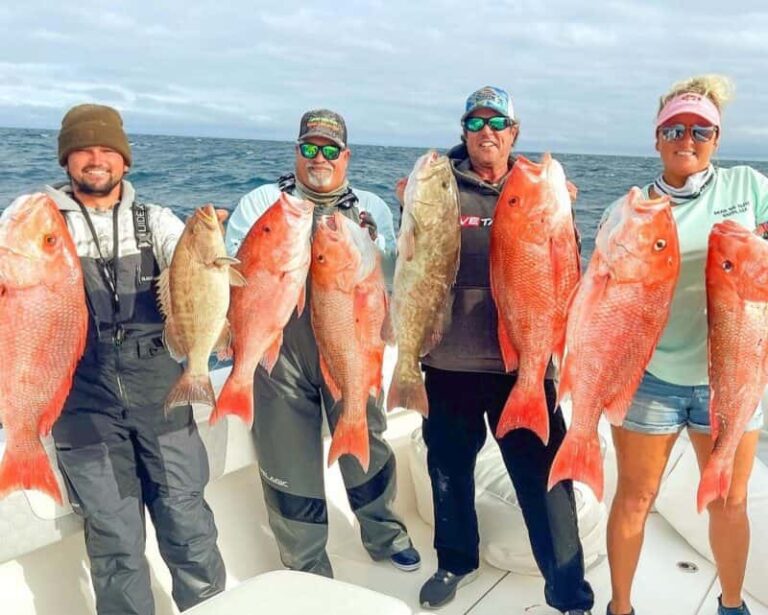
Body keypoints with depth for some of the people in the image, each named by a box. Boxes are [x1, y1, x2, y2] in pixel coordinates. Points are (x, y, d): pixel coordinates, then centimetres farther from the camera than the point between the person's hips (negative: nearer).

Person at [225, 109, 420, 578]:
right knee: (291, 458, 6)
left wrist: (372, 245, -15)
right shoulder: (262, 202, 8)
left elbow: (391, 277, 3)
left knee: (367, 446, 11)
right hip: (281, 349, -1)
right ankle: (307, 570, 25)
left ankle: (385, 535, 38)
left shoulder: (371, 208, 12)